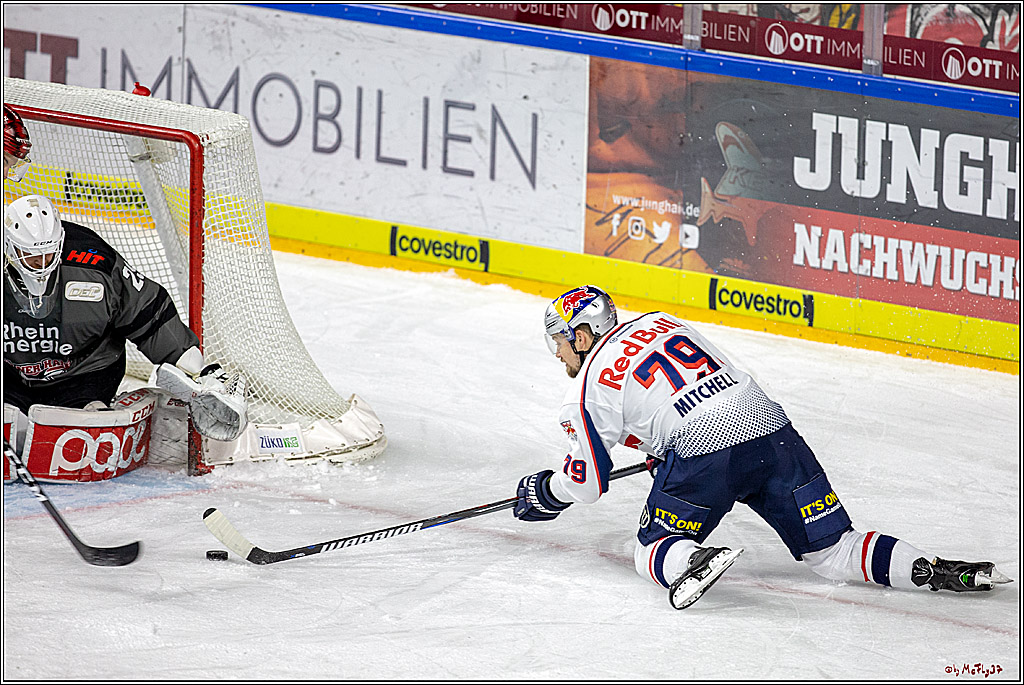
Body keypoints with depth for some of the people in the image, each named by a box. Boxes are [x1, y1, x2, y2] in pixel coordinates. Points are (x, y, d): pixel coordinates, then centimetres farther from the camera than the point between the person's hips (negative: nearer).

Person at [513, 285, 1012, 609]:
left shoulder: (589, 388, 9)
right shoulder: (662, 323, 27)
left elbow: (586, 481, 13)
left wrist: (538, 494, 33)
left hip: (703, 454, -6)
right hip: (772, 429, 6)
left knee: (654, 550, 11)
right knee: (830, 551, 10)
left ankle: (690, 562, -24)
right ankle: (930, 569, -11)